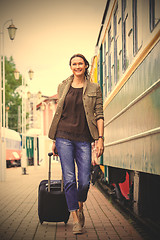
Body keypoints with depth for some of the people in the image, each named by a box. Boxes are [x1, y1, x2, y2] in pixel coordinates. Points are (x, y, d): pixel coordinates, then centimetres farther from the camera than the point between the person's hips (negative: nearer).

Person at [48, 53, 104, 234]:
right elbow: (58, 114, 15)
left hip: (83, 139, -1)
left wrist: (100, 138, -7)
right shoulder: (63, 87, 12)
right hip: (64, 136, 1)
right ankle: (75, 219, 1)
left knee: (84, 181, -3)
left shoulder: (94, 88, 8)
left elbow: (99, 115, 4)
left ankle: (80, 208, 27)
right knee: (69, 179, -6)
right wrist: (55, 140, 12)